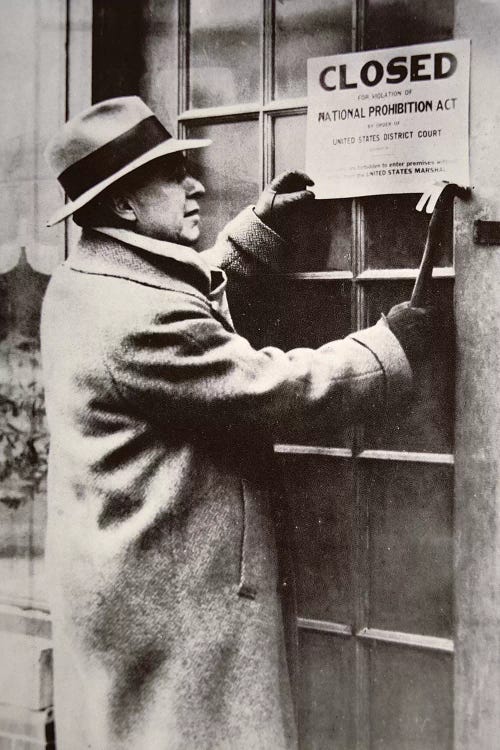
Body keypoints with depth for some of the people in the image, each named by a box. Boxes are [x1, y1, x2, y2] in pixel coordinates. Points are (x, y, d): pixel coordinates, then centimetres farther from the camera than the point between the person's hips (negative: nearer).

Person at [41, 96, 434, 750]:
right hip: (172, 600, -10)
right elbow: (277, 389, -25)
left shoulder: (84, 279, 5)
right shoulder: (141, 319, -27)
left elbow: (197, 285, 22)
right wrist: (393, 345, -13)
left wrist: (263, 223, 15)